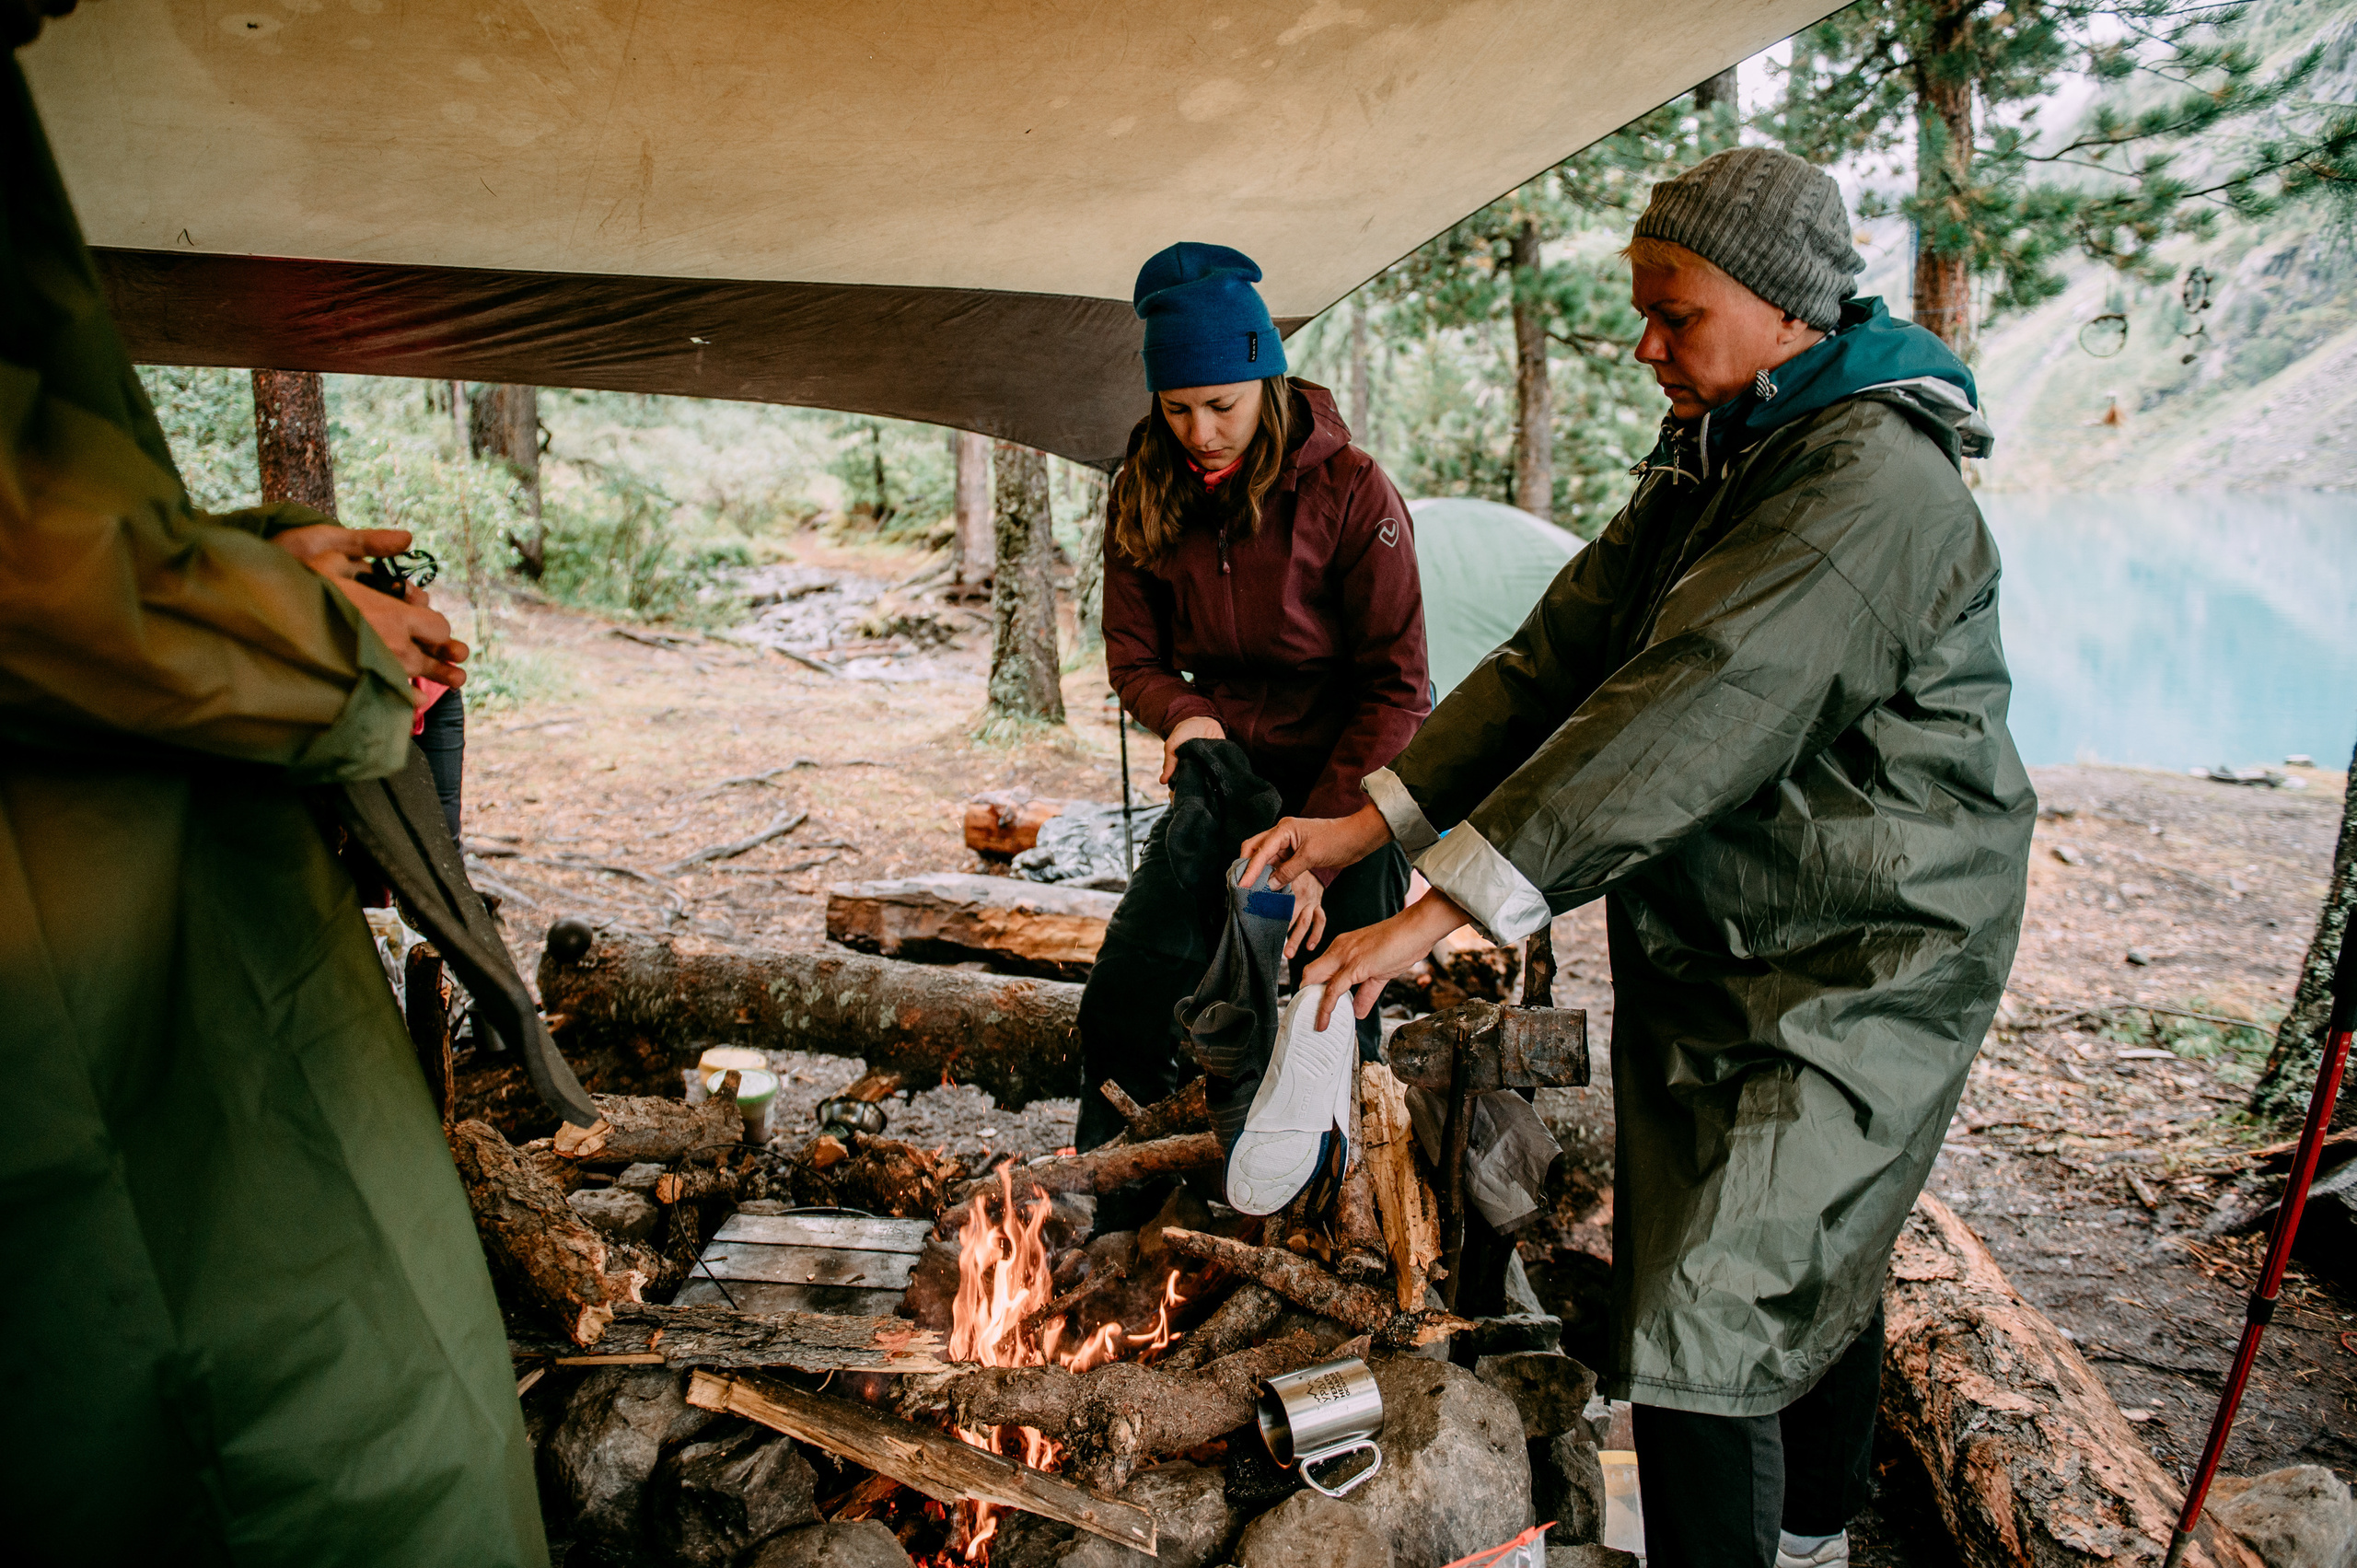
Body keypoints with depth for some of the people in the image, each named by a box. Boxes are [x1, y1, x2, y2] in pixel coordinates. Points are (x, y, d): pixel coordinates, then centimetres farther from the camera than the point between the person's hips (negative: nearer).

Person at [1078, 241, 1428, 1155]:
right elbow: (1133, 655, 5)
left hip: (1351, 786, -4)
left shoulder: (1350, 493, -17)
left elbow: (1395, 690, -16)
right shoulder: (1144, 496, -4)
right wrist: (1185, 717, -19)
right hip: (1227, 778, 4)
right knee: (1124, 1002, 3)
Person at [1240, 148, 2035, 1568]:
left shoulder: (1871, 487, -23)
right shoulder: (1709, 465, 9)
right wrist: (1373, 823, -8)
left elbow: (1688, 721, -33)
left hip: (1859, 973, -9)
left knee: (1702, 1321, -10)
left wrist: (1442, 909, -35)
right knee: (1814, 1258, 25)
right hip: (1712, 954, 9)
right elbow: (1561, 654, 2)